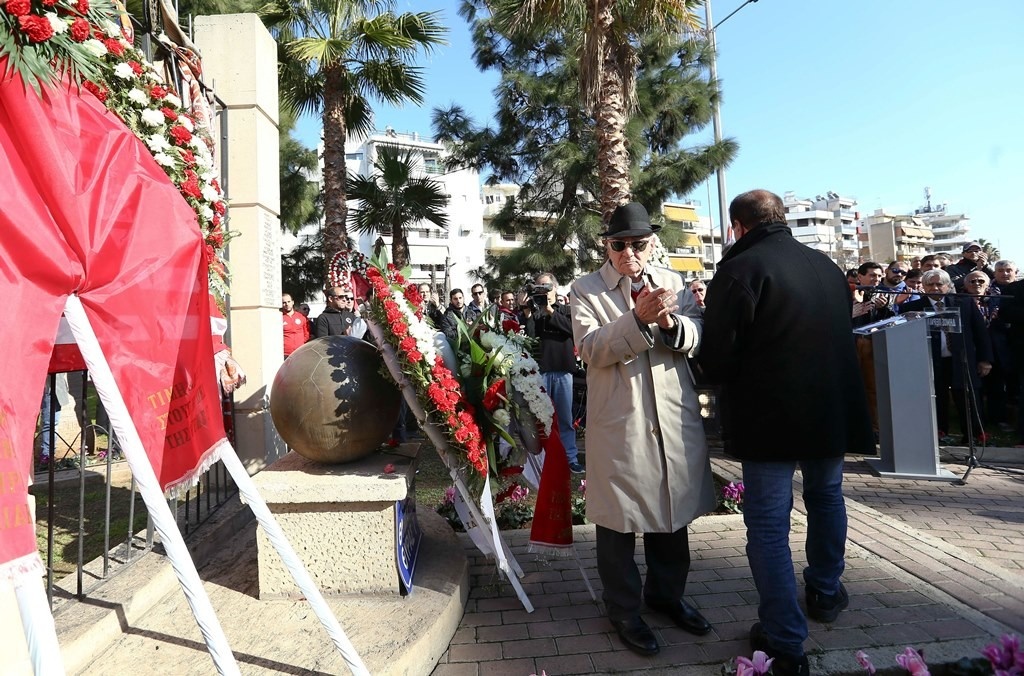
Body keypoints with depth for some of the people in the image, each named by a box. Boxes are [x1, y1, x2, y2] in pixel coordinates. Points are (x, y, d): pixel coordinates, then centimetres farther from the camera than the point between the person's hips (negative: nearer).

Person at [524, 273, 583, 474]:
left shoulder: (566, 310, 11)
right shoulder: (534, 310, 7)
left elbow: (573, 329, -8)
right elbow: (529, 336, -5)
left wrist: (552, 312, -9)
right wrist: (528, 315, -16)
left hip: (563, 369, 1)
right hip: (539, 369, -1)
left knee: (565, 418, 6)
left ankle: (570, 458, 13)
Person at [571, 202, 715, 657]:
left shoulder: (674, 283, 9)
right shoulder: (586, 290, -1)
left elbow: (696, 338, 0)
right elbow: (590, 348, -14)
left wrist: (669, 320, -21)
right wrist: (638, 318, -27)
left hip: (676, 417, 4)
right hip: (618, 422, -3)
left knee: (672, 511, 18)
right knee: (618, 519, 7)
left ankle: (666, 593, 41)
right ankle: (623, 610, 28)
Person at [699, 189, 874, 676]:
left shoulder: (739, 268, -14)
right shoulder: (826, 266, 9)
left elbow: (716, 356, -16)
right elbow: (843, 335, 18)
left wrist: (729, 381, 4)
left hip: (770, 414, -7)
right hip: (834, 407, 7)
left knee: (768, 522, 1)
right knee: (825, 496, 26)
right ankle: (825, 592, 44)